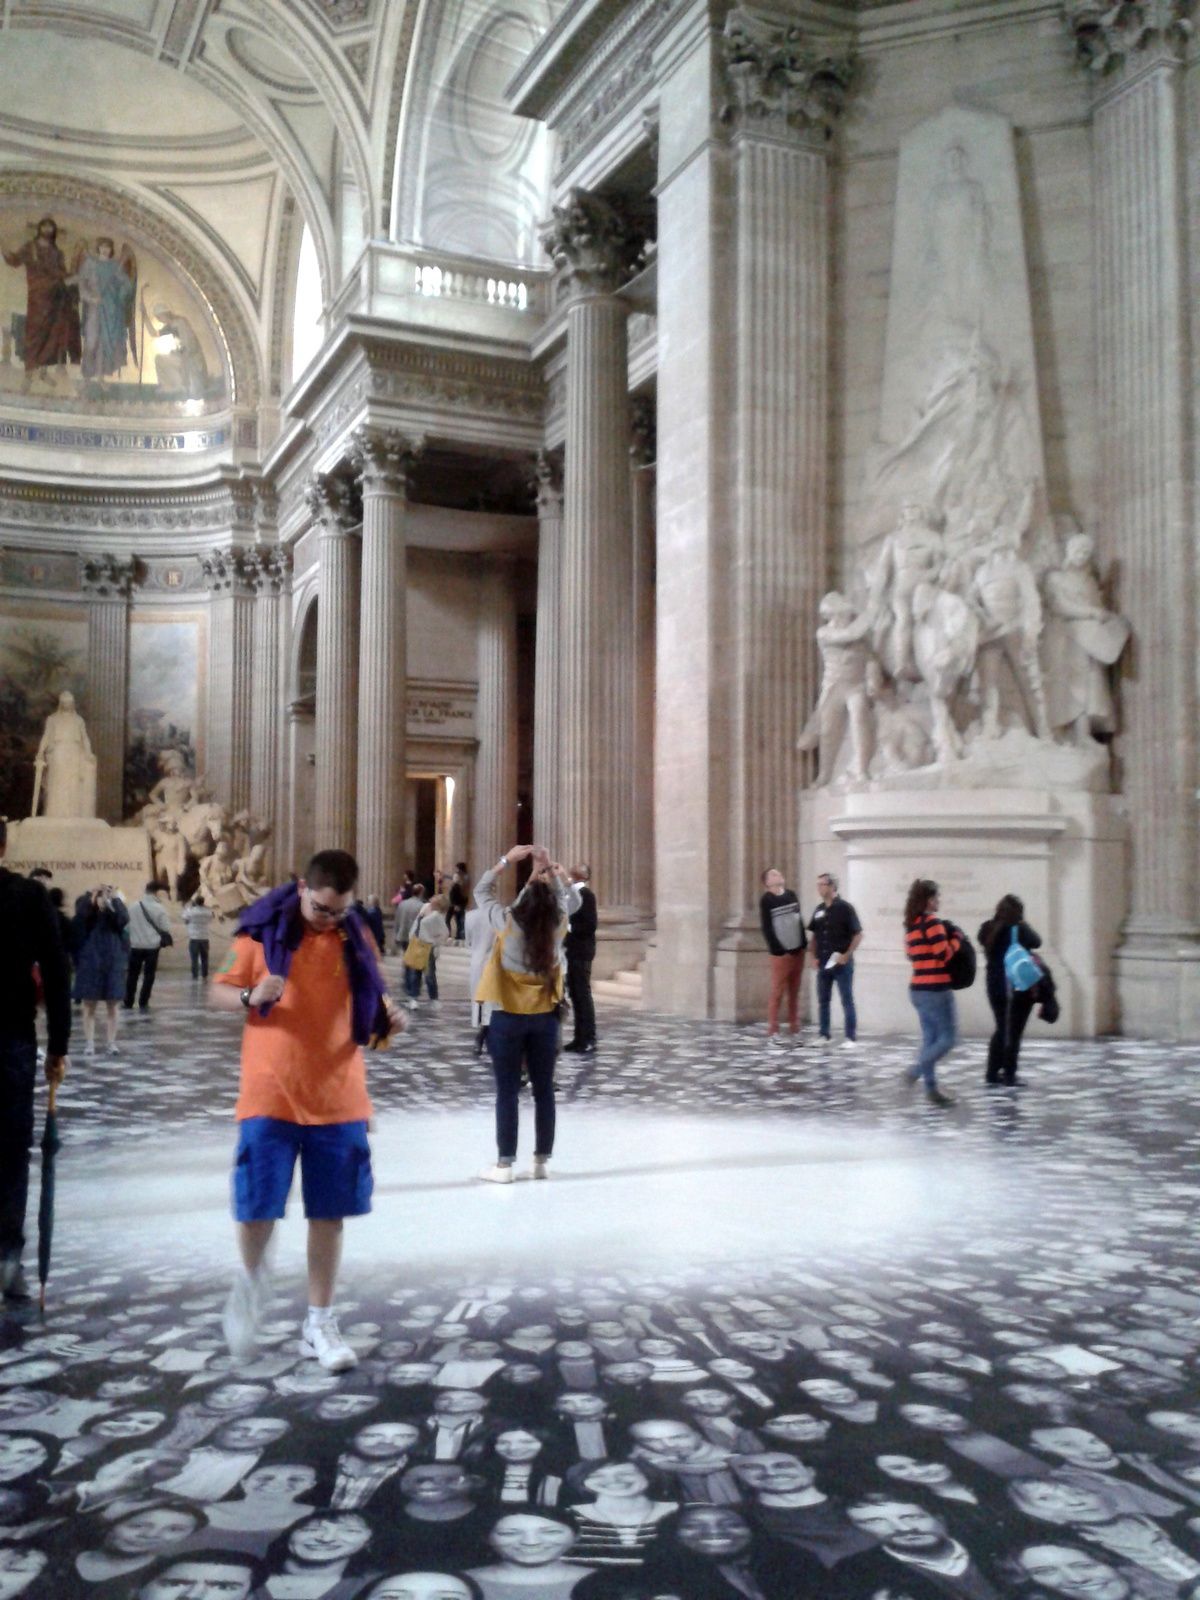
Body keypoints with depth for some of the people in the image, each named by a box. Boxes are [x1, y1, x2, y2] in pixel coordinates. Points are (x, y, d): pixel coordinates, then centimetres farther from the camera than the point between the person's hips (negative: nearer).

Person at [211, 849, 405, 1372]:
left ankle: (319, 1323, 21)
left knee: (328, 1213, 6)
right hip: (270, 1095, -2)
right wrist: (251, 996, -19)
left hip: (338, 1098, 2)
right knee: (256, 1205, -3)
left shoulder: (356, 939, 4)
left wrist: (389, 1018, -10)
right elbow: (219, 992, 2)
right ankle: (251, 1280, 30)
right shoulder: (262, 931, -4)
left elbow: (368, 1008, 13)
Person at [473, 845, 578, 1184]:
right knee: (544, 1090, 10)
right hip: (545, 1017, 3)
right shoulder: (556, 922, -9)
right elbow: (566, 897, 12)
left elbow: (481, 891, -1)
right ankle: (542, 1161, 16)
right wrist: (550, 867, 5)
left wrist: (507, 860, -2)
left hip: (508, 1018, -3)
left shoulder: (509, 922, -16)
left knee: (507, 1092, 2)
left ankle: (505, 1164, 5)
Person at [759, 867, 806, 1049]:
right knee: (777, 993, -5)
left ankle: (795, 1032, 13)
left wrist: (804, 944, 8)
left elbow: (799, 920, 15)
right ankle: (772, 1033, -2)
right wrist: (778, 951, -14)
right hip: (781, 953, -5)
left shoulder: (792, 895, 11)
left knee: (794, 993, 9)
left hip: (798, 951, 5)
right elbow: (767, 929, -10)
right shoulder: (766, 900, -6)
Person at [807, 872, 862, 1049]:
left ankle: (851, 1037, 2)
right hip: (823, 962, 6)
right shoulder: (819, 910, 9)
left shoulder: (845, 908, -8)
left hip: (841, 962, -6)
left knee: (847, 1000, -1)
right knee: (822, 1000, 10)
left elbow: (858, 934, -9)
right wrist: (814, 957, 6)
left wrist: (847, 955, -16)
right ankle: (824, 1035, 19)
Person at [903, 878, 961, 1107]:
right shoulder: (933, 921, -14)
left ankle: (931, 1089, 11)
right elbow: (944, 955, -17)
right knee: (948, 1037, 1)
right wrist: (956, 939, -1)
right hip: (936, 990, -9)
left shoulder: (911, 924, 11)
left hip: (918, 989, 9)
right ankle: (916, 1070, -8)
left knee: (930, 1038, 11)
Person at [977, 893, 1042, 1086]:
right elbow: (1036, 942, -3)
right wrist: (1023, 924, 8)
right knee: (1014, 1032, 3)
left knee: (1002, 1030, 16)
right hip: (1019, 986, -5)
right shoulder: (1017, 929, -13)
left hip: (996, 986, 5)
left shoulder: (988, 929, 1)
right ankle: (1009, 1074, 5)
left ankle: (993, 1073, 15)